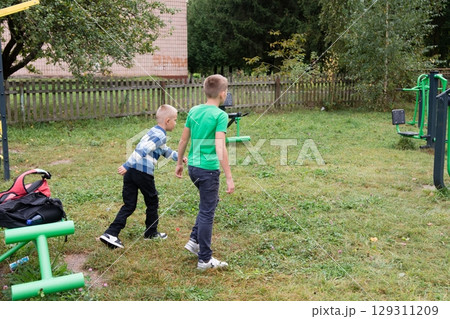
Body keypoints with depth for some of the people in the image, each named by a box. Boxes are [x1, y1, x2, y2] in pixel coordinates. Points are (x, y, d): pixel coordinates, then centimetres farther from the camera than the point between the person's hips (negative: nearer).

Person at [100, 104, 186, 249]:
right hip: (143, 173, -8)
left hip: (130, 171, 8)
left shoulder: (154, 131, 22)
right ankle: (151, 232, 28)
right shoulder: (160, 136, -9)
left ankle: (111, 233, -1)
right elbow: (142, 150, -20)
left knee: (129, 205, 10)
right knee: (152, 202, 14)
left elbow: (165, 150, 37)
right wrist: (127, 166, -23)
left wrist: (179, 157, 41)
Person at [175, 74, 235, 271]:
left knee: (210, 202, 27)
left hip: (193, 166, 7)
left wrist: (179, 163, 25)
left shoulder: (193, 111, 6)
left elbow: (183, 140, 12)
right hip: (209, 169, -7)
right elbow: (220, 148, -19)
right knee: (207, 212, 4)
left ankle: (194, 241, 27)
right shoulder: (220, 115, -13)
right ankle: (205, 260, 14)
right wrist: (229, 178, -17)